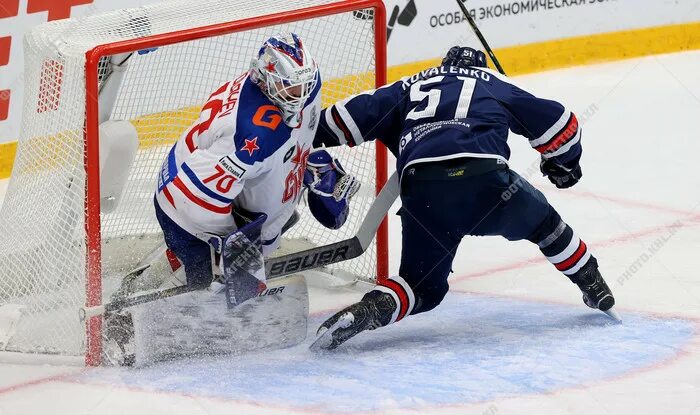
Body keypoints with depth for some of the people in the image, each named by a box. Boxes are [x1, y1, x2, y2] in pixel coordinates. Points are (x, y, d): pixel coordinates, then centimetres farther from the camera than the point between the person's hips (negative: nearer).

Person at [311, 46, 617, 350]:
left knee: (423, 287, 14)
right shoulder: (496, 84, 27)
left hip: (420, 192, 1)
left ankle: (372, 308, -13)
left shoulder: (408, 88, 30)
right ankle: (593, 287, 36)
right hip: (484, 178, -1)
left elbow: (354, 114, 20)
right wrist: (564, 163, 43)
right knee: (543, 223, 29)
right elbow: (557, 121, 26)